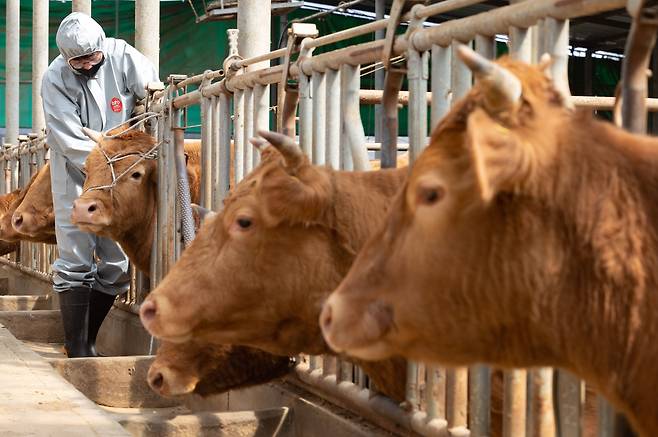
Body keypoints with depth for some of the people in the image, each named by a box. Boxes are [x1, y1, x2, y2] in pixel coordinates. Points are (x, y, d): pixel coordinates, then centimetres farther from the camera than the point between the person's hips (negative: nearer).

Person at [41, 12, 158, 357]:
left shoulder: (122, 56, -8)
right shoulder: (55, 79, -14)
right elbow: (72, 141, -18)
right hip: (75, 177, -3)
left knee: (117, 266, 5)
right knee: (76, 263, -6)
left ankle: (86, 340, 21)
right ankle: (77, 349, 1)